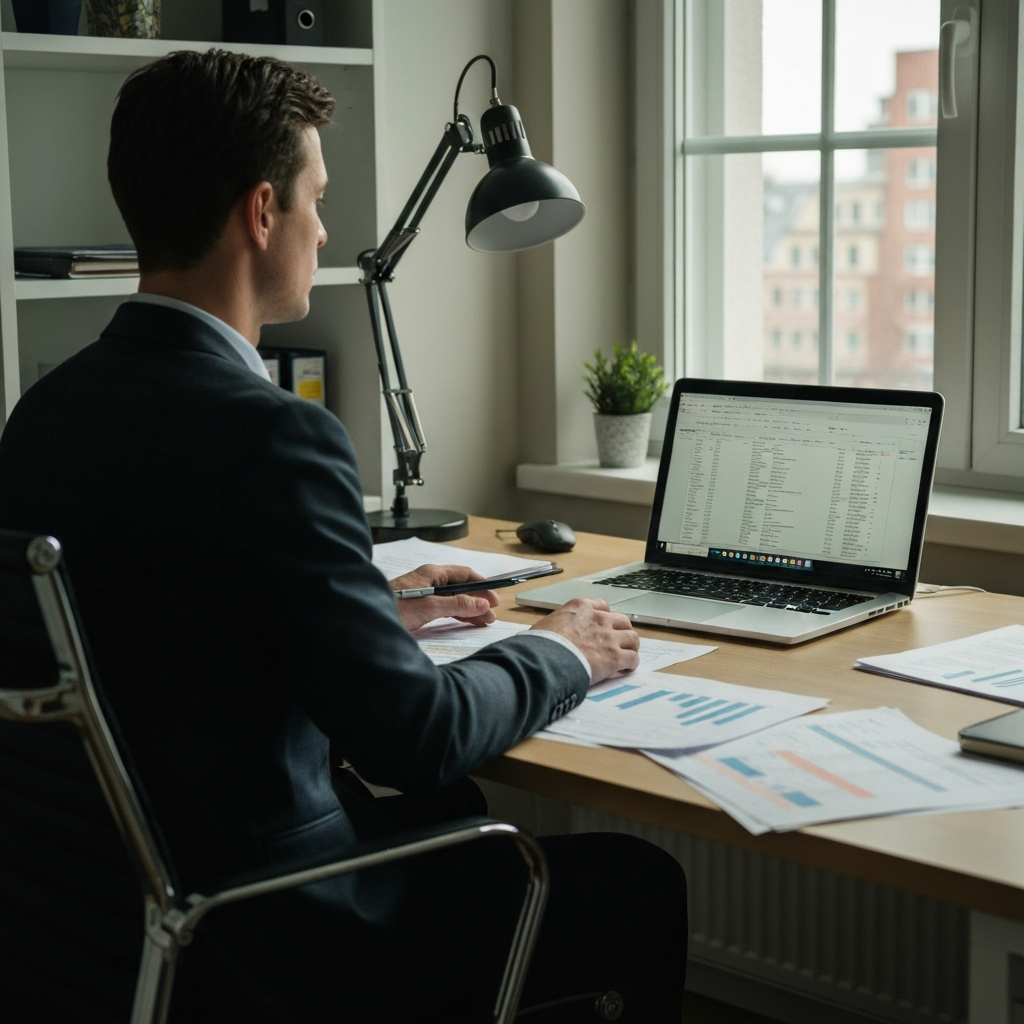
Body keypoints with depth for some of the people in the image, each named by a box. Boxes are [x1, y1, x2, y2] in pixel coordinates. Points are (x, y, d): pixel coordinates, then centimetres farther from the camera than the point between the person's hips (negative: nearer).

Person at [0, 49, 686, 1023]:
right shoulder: (268, 434, -25)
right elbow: (417, 736, -23)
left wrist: (378, 610, 17)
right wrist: (558, 655, -4)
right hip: (264, 936, -8)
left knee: (454, 813, 29)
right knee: (641, 884, 9)